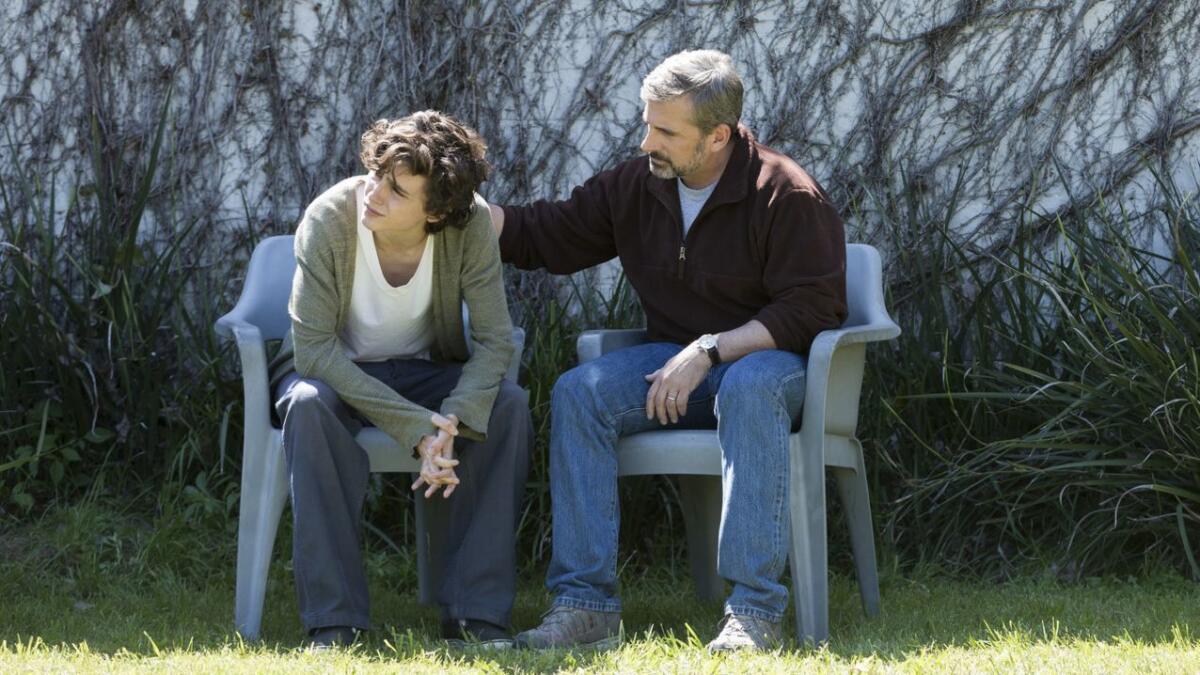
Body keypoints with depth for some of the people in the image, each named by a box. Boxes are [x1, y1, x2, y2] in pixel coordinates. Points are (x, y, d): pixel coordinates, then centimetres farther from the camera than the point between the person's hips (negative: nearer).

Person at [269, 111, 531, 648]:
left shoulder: (471, 225, -21)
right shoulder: (329, 217, -26)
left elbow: (493, 339, -19)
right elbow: (313, 346, -28)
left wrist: (451, 422, -39)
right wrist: (415, 427, -36)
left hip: (425, 370, 2)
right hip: (335, 370, -2)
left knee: (507, 405, -27)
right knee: (308, 405, -36)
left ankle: (475, 612, -22)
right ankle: (333, 619, -32)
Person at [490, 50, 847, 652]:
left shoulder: (789, 196, -13)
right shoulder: (637, 185, 4)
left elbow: (809, 310, -17)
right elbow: (543, 236, 10)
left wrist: (708, 351, -24)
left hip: (767, 359, -5)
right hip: (674, 361, 5)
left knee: (750, 387, -41)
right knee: (577, 393, -21)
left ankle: (755, 610, -43)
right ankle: (585, 603, -25)